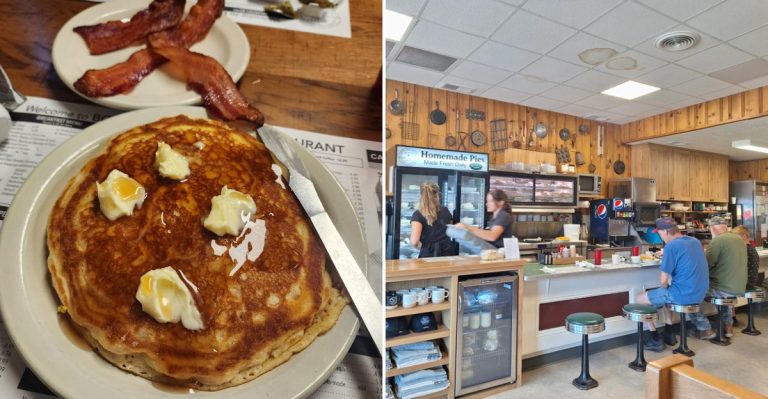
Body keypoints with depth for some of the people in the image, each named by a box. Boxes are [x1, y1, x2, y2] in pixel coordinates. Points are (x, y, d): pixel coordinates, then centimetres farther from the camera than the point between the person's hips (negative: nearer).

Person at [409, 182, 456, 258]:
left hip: (429, 255, -4)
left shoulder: (418, 214, -9)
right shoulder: (446, 211, 5)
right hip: (448, 252, 4)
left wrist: (420, 246, 3)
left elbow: (414, 242, -19)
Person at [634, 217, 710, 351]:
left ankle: (656, 340, 11)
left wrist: (665, 289, 4)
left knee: (639, 299, 6)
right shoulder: (695, 241, 8)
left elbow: (663, 281, -16)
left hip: (683, 294, -9)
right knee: (664, 293, 33)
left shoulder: (671, 246, -18)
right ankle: (669, 333, 31)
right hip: (699, 293, 9)